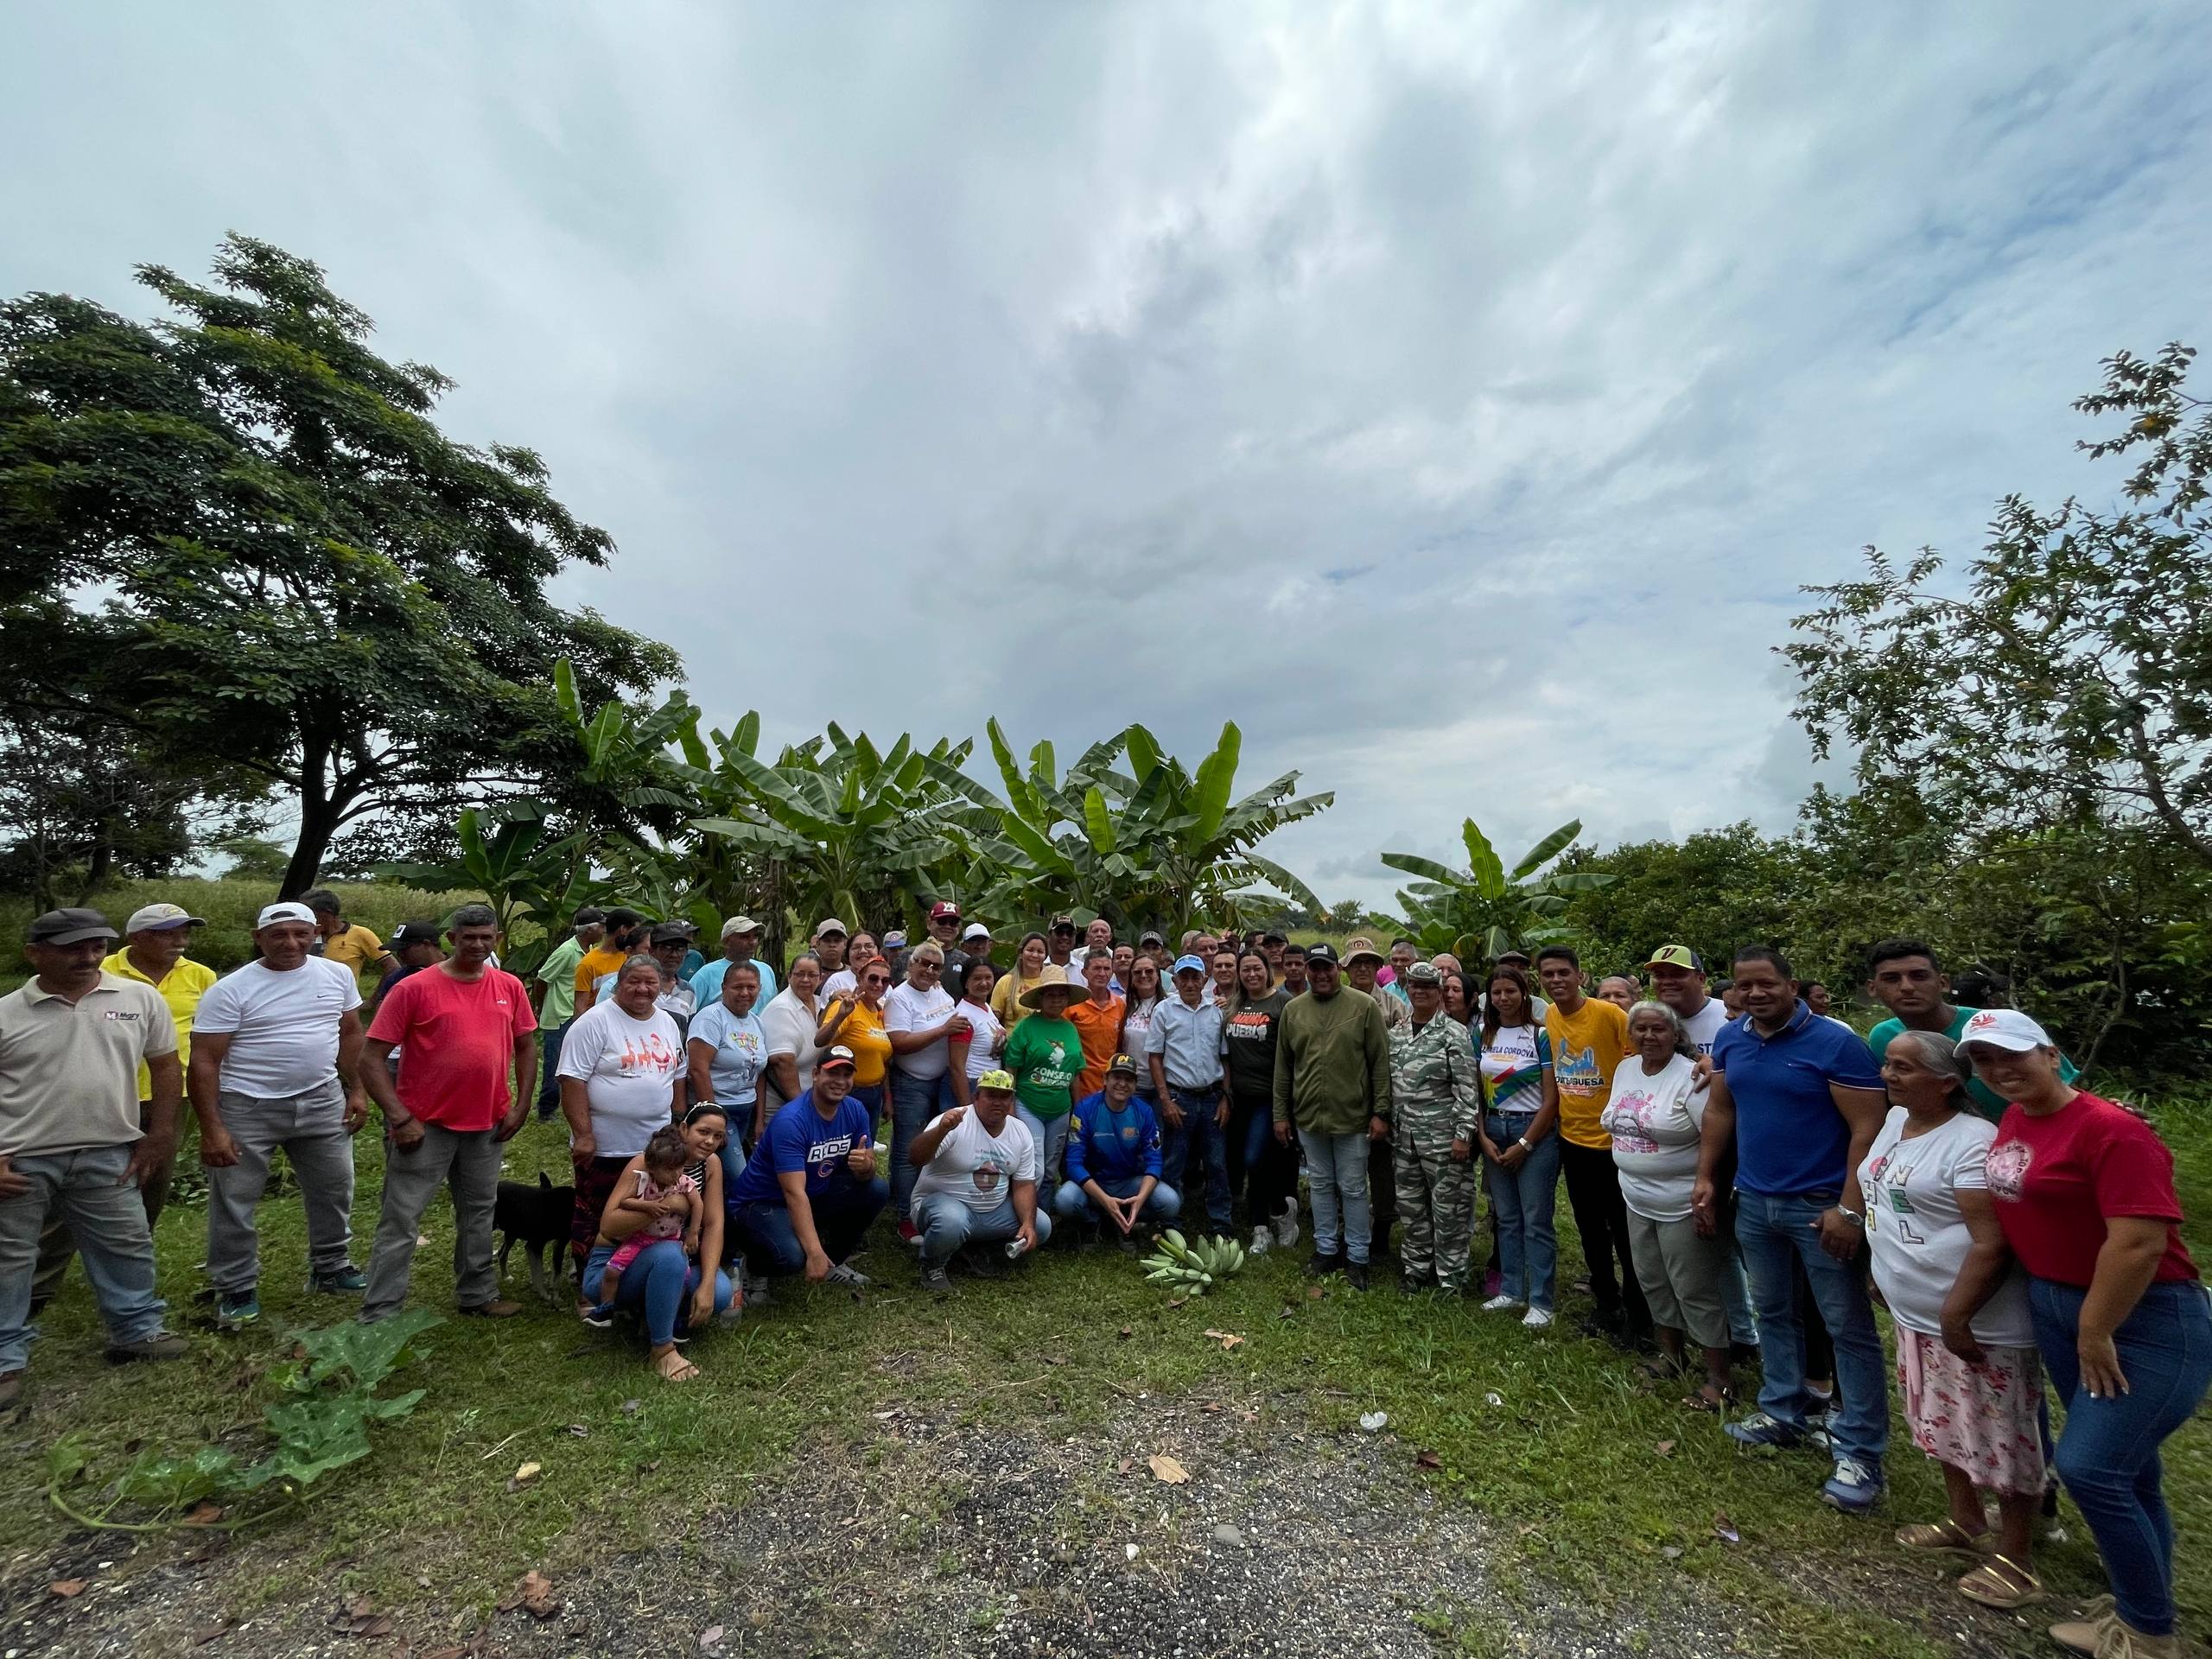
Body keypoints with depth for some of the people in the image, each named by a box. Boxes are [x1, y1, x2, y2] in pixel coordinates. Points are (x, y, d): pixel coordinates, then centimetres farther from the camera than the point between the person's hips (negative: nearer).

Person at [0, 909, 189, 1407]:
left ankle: (137, 1331, 27)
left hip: (107, 1155, 2)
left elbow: (165, 1067, 4)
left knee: (126, 1246, 12)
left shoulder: (141, 999, -2)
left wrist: (158, 1137, 2)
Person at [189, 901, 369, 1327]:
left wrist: (356, 1090, 6)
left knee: (334, 1190, 15)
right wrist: (211, 1129, -16)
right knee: (233, 1203, 8)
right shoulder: (230, 989, -12)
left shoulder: (338, 975, 0)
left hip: (323, 1101, 4)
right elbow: (204, 1061, -12)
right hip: (247, 1108, -3)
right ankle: (236, 1288, 27)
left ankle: (331, 1266, 34)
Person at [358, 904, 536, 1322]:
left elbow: (526, 1046, 10)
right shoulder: (414, 988, -10)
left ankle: (478, 1295, 32)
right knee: (401, 1220, 2)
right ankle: (378, 1316, 15)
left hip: (487, 1124, 4)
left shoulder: (510, 987, 1)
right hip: (426, 1125, -4)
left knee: (478, 1213, 17)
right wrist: (400, 1118, -16)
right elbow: (371, 1059, -10)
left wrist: (521, 1106, 3)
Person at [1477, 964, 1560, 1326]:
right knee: (1506, 1217, 13)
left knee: (1536, 1220, 0)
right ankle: (1511, 1291, 24)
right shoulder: (1483, 1036, 6)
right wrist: (1484, 1138, -3)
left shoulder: (1541, 1035, -8)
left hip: (1535, 1132, -4)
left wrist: (1523, 1145, -11)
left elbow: (1551, 1099, -10)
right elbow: (1476, 1092, 7)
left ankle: (1541, 1301, 12)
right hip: (1494, 1131, 5)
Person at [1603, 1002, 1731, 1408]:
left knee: (1696, 1293, 3)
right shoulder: (1624, 1070, 4)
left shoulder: (1690, 1077, -19)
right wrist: (1629, 1176, 17)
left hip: (1683, 1207, -7)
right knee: (1653, 1284, 19)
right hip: (1638, 1203, 7)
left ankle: (1720, 1379, 19)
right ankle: (1672, 1356, 37)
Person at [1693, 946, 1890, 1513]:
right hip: (1753, 1202, 6)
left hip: (1820, 1206, -6)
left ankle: (1859, 1454, 16)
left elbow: (1867, 1129, -16)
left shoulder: (1836, 1043, -15)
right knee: (1772, 1312, 18)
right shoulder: (1730, 1040, 2)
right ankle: (1782, 1414, 34)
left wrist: (1850, 1209, -20)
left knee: (1849, 1329, 4)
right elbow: (1719, 1112, 10)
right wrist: (1706, 1178, 7)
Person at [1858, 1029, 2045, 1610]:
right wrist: (1885, 1276, 19)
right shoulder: (1895, 1120, 4)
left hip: (1978, 1323, -8)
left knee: (2001, 1439, 7)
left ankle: (2016, 1564, 24)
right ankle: (1965, 1524, 40)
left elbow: (1993, 1242, -24)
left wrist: (1956, 1314, -22)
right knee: (1944, 1423, 22)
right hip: (1916, 1315, 9)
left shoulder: (1973, 1142, -23)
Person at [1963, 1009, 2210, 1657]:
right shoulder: (2013, 1121, 2)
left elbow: (2141, 1241, -23)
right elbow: (2013, 1210, 13)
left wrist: (2096, 1332, -17)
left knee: (2088, 1466, -7)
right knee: (2125, 1468, 18)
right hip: (2054, 1309, 7)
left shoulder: (2112, 1129, -21)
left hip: (2146, 1321, -7)